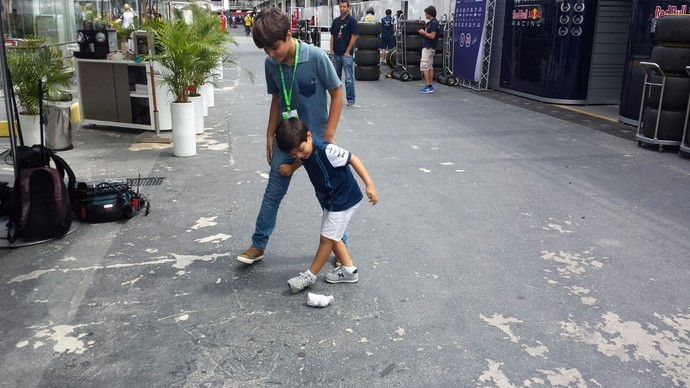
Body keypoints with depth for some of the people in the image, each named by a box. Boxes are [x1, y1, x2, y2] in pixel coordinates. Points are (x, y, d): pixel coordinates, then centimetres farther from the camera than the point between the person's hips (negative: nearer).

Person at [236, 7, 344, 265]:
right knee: (273, 193, 11)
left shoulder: (316, 57, -20)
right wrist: (270, 136, 7)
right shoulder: (271, 64, -7)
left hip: (316, 139, -4)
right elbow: (276, 100, 7)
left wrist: (328, 136, -14)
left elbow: (337, 95, -12)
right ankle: (258, 245, 24)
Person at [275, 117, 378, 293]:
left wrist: (369, 185, -25)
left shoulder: (326, 150, -32)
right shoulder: (303, 152, -7)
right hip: (330, 200, 9)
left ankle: (310, 275, 12)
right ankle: (348, 269, 30)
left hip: (344, 200, -9)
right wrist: (291, 167, -1)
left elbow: (352, 159, -25)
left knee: (327, 238, 0)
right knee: (331, 236, 17)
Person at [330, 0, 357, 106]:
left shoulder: (351, 20, -6)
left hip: (346, 54, -6)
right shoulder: (336, 21, 12)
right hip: (336, 54, 6)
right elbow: (332, 36, 14)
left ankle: (350, 98, 1)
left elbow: (354, 37, -10)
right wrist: (331, 50, 5)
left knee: (349, 78, -5)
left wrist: (347, 51, -12)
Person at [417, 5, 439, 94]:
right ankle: (430, 86, 12)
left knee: (424, 67, -10)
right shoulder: (430, 22, 13)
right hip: (429, 47, 10)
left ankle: (428, 87, -10)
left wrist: (423, 32, -11)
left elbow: (432, 36, -22)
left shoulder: (434, 23, -16)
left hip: (428, 48, -10)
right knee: (430, 67, 10)